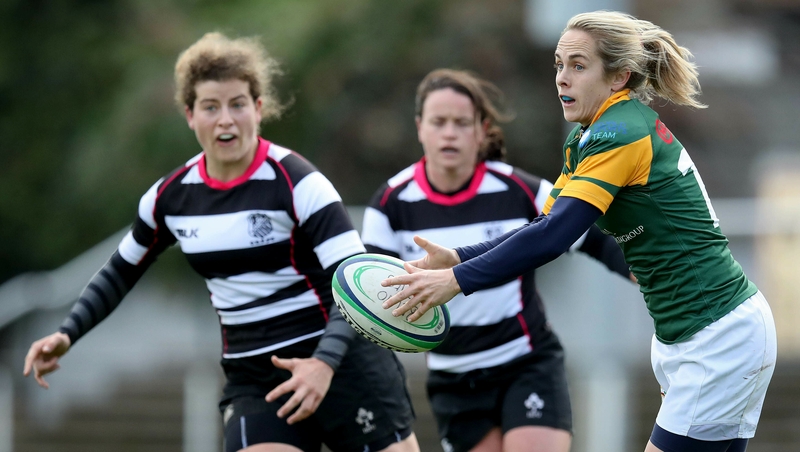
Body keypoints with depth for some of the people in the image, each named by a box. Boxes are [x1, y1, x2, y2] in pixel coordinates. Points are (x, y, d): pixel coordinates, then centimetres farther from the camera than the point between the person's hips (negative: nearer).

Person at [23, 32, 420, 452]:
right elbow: (121, 271, 20)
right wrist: (67, 334, 7)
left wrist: (325, 363, -32)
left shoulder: (297, 183, -13)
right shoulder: (172, 196, 3)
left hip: (340, 359, -3)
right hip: (251, 377, 3)